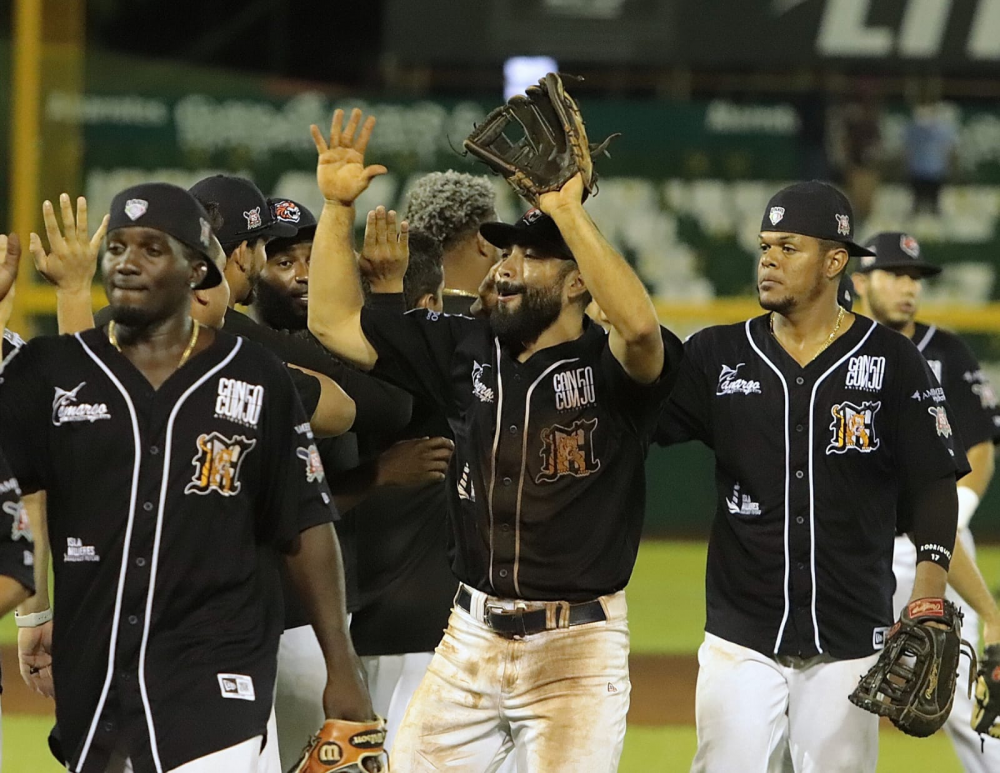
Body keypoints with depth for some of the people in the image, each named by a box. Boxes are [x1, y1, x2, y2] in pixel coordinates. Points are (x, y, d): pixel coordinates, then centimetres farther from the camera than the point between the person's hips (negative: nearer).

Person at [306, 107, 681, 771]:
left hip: (576, 649, -6)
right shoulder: (465, 351, 8)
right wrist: (338, 205, -1)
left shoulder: (609, 367, -9)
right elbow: (336, 323, 10)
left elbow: (641, 327, -33)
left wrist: (568, 213, -33)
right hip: (471, 640, 6)